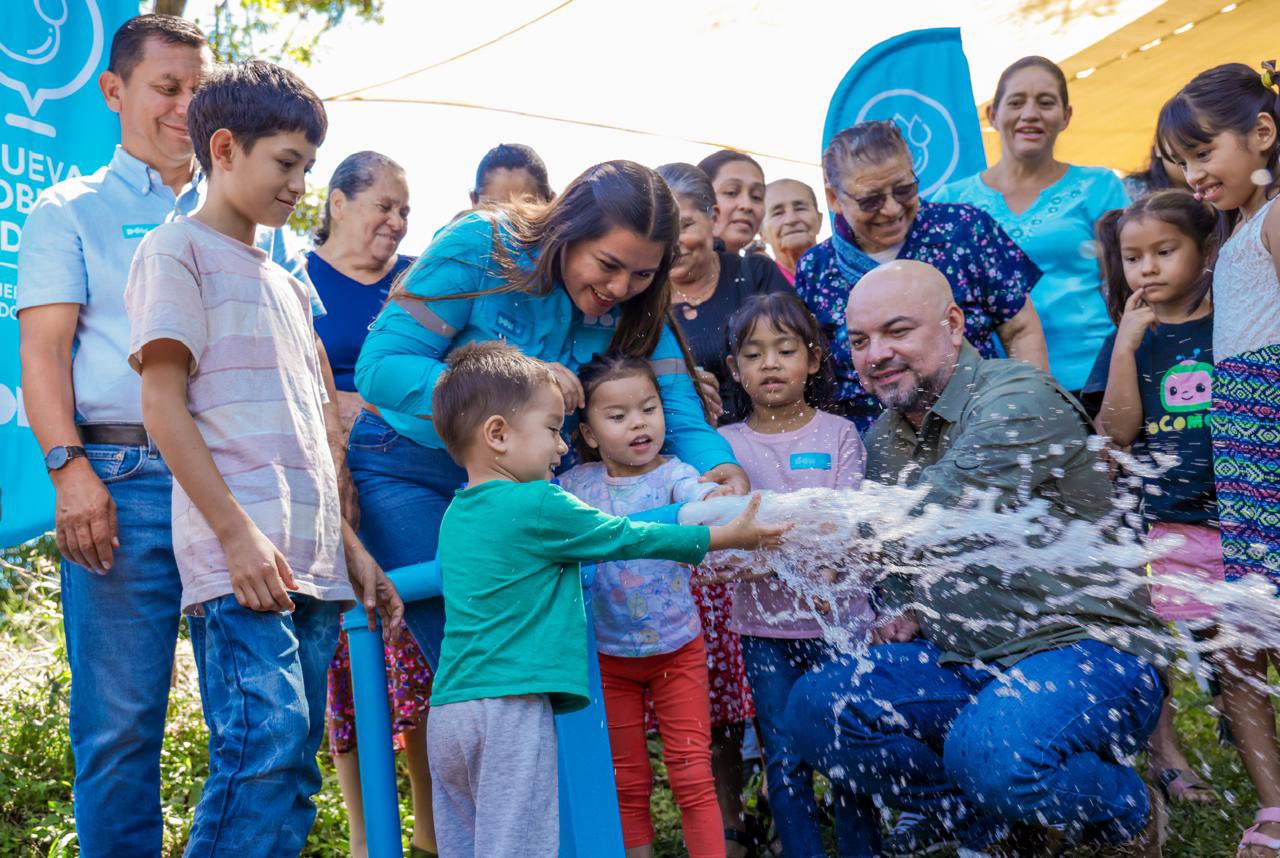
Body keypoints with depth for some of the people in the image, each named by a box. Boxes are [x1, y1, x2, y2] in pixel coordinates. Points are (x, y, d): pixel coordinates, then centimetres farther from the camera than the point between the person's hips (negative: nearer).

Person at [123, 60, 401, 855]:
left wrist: (350, 548, 17)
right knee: (268, 747, -18)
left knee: (291, 772, 6)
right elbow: (163, 403, -7)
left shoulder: (287, 284, 24)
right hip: (244, 558, -7)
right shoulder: (178, 250, 3)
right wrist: (236, 530, -15)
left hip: (313, 562, 7)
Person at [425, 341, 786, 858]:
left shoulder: (456, 514, 13)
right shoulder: (539, 505, -10)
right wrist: (729, 536, 11)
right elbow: (628, 539, 0)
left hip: (446, 712, 8)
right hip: (510, 707, -8)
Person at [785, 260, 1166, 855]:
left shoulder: (1016, 397, -16)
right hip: (960, 663, 7)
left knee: (992, 749, -35)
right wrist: (899, 607, 0)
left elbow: (940, 521, -30)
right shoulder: (883, 437, 10)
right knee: (814, 709, -7)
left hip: (1083, 649, -7)